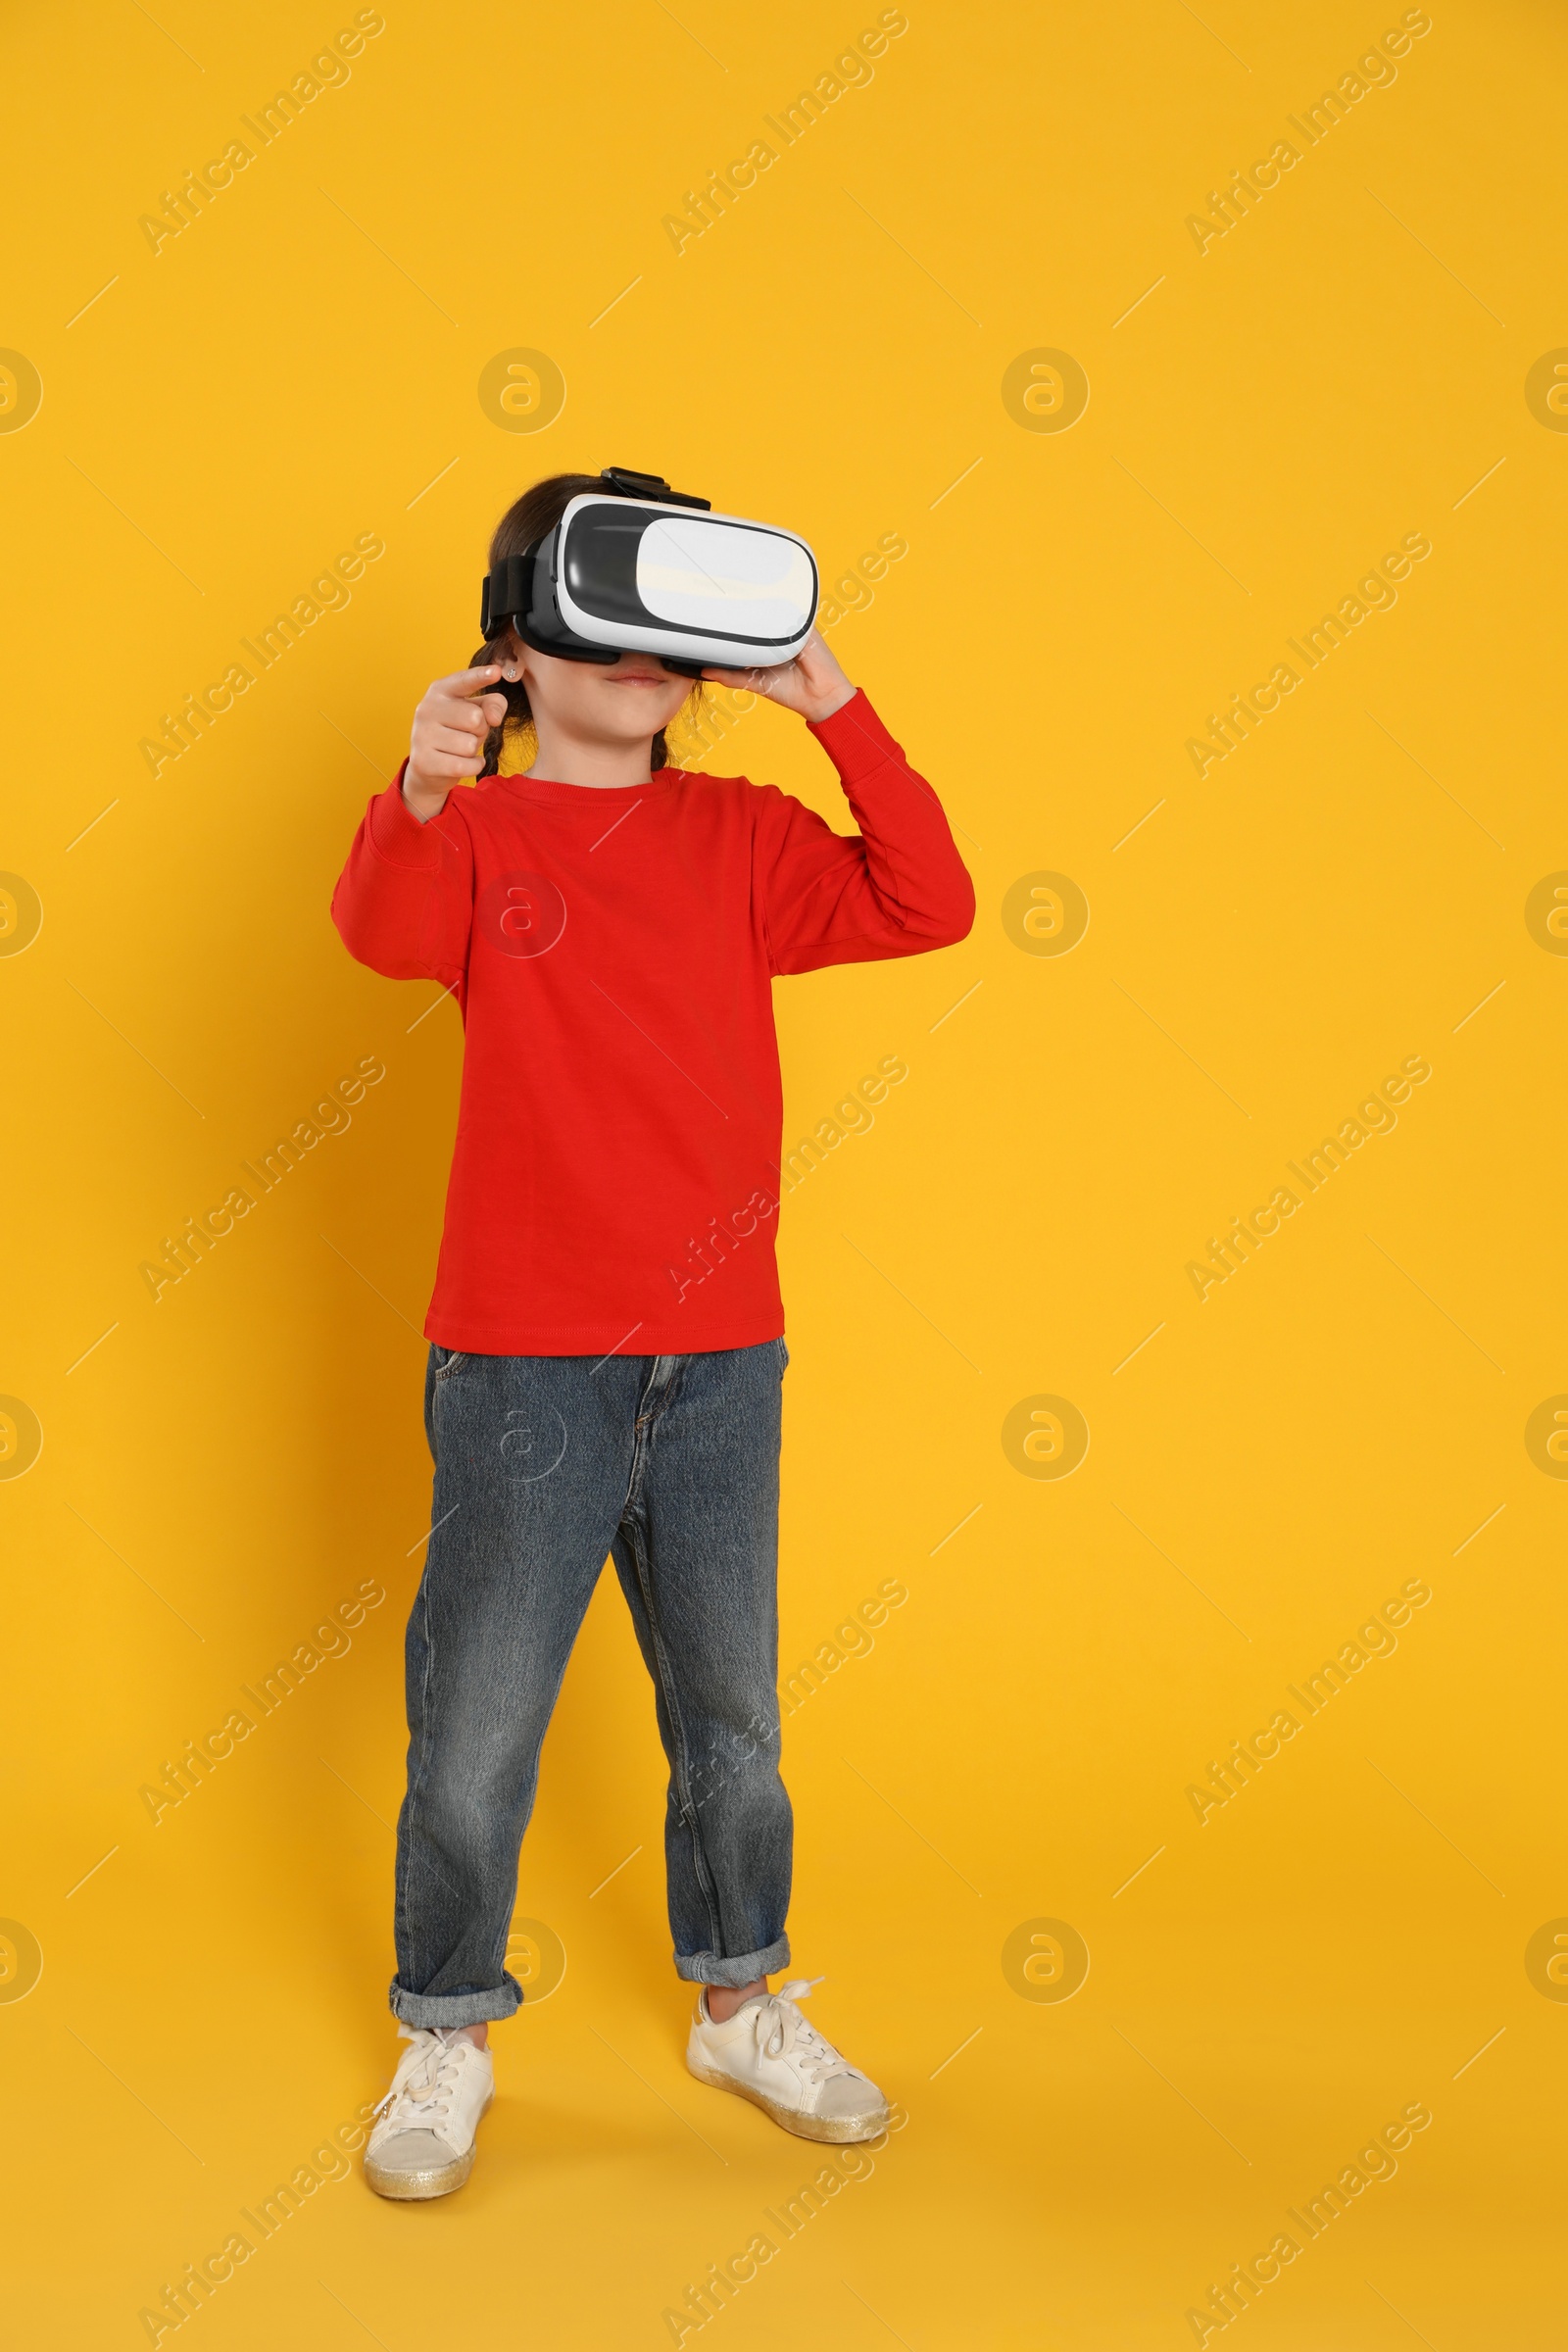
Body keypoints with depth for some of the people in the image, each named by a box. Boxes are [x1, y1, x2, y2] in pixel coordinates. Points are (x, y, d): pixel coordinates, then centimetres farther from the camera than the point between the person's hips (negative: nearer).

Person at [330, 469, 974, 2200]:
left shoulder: (739, 837, 6)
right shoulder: (472, 831, -2)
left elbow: (928, 906, -6)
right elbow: (385, 932, -24)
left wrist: (834, 708, -14)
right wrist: (419, 792, -44)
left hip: (718, 1361, 3)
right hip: (523, 1365, -3)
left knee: (730, 1716, 17)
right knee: (474, 1735, 6)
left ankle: (742, 2006, 38)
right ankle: (444, 2046, 28)